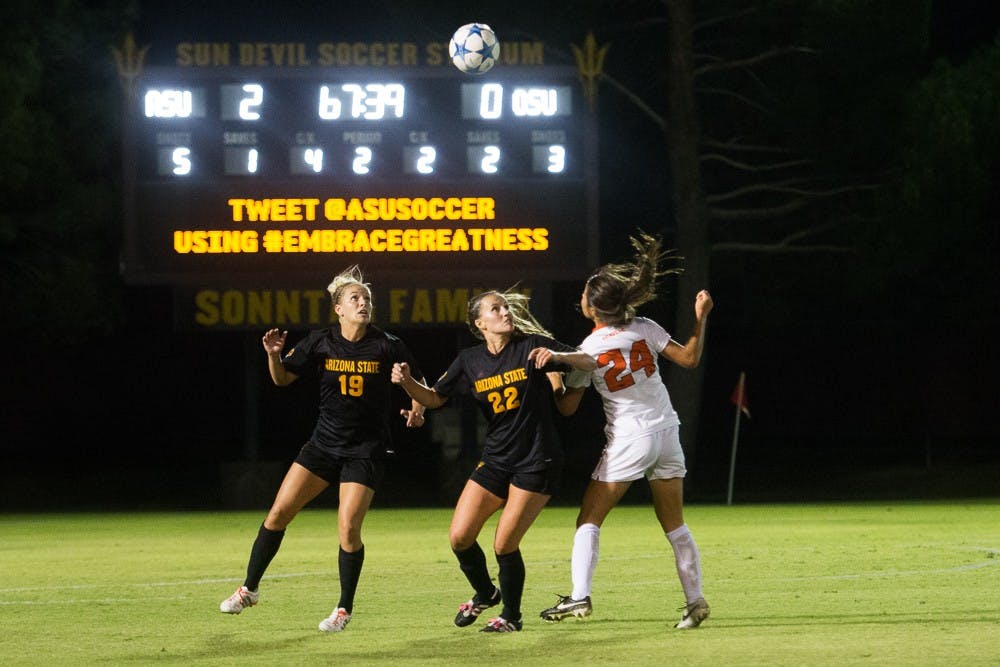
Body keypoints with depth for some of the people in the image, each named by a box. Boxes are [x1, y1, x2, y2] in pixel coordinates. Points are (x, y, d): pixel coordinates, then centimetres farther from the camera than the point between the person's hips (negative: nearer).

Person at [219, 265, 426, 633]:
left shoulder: (387, 346, -8)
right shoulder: (320, 342, -3)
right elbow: (283, 379, 7)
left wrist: (416, 410, -15)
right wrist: (274, 356, -12)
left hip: (366, 450, -3)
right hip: (323, 444, 3)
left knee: (348, 527, -14)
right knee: (278, 512, -2)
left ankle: (345, 609, 5)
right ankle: (249, 589, 15)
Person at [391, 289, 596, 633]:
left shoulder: (531, 346, -7)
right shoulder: (469, 360, 4)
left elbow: (589, 363, -6)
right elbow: (434, 398, 11)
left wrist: (557, 356, -26)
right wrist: (407, 382, -9)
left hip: (536, 460, -5)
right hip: (495, 459, 5)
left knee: (504, 544, -10)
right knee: (459, 537, -2)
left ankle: (511, 615, 13)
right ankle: (485, 594, 27)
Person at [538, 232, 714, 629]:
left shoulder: (588, 350, -9)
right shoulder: (645, 329, -2)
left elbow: (567, 407, -4)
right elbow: (689, 358, 1)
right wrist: (701, 317, 7)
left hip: (628, 441, -4)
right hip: (666, 433, 4)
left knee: (589, 520, 2)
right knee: (674, 526, 12)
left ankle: (579, 596, -13)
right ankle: (695, 601, 9)